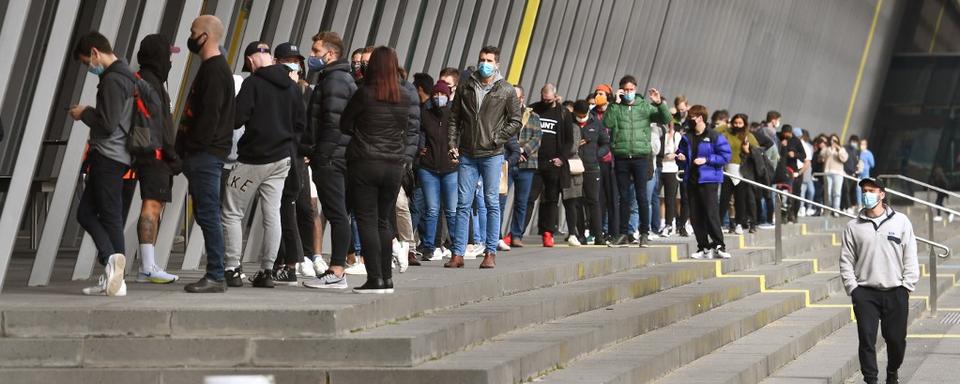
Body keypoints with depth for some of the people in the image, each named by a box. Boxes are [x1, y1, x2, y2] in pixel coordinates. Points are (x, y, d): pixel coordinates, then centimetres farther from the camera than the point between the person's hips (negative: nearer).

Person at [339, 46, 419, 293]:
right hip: (394, 165, 4)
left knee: (367, 221, 1)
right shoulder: (408, 96, 0)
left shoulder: (364, 94, -10)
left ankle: (375, 279, -4)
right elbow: (413, 130, 8)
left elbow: (344, 125, 2)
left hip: (364, 164, -4)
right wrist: (406, 157, 13)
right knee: (384, 221, 14)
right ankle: (387, 279, 13)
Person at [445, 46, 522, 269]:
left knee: (492, 203, 0)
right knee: (463, 204, 1)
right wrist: (453, 144, 3)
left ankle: (491, 253, 5)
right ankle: (458, 254, 3)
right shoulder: (465, 89, 10)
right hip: (467, 155, 3)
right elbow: (454, 119, 14)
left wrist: (496, 139, -7)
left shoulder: (506, 91, 3)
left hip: (492, 155, -2)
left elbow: (515, 122, 3)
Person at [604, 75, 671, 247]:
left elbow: (666, 119, -1)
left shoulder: (645, 106, 6)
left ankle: (644, 234, 6)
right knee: (623, 197, 7)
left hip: (641, 157, -1)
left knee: (642, 196, 0)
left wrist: (660, 103, -17)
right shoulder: (616, 107, 6)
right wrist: (615, 103, -15)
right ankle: (622, 235, 12)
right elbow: (608, 123, -10)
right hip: (621, 158, 1)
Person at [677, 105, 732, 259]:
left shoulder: (715, 136, -3)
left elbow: (725, 156, -7)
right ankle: (703, 248, 11)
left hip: (708, 179, -6)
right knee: (695, 215, 5)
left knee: (711, 213, -11)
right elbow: (680, 153, 23)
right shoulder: (687, 138, 13)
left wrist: (706, 160, -14)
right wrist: (681, 158, 0)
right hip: (691, 179, 6)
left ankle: (718, 245, -2)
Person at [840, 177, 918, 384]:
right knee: (867, 340, -5)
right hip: (865, 293, 0)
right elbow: (846, 261, 5)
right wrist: (853, 289, -4)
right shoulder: (853, 227, 5)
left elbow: (911, 257, 4)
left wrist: (907, 286, -3)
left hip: (896, 292, 0)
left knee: (896, 338, 7)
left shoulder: (901, 221, 4)